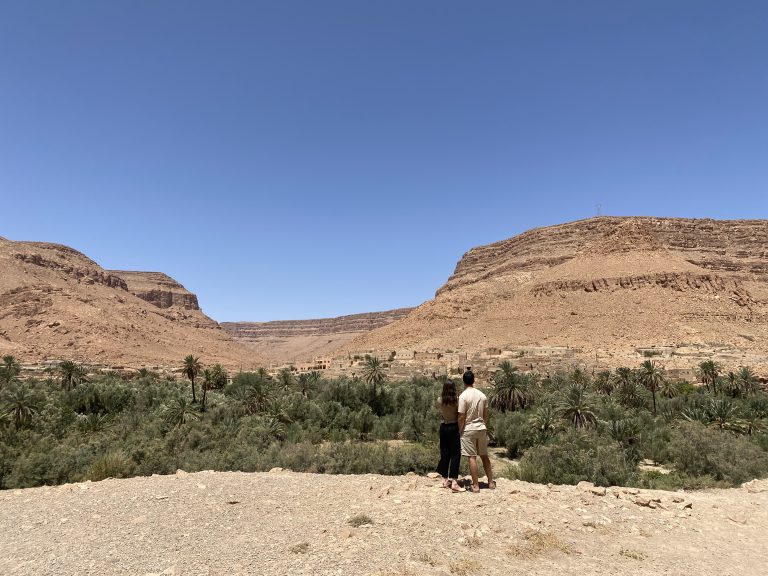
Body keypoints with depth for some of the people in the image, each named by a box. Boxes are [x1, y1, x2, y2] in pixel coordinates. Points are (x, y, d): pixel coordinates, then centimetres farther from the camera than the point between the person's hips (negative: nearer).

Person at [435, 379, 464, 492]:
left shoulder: (439, 400, -3)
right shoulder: (456, 400, -13)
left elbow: (440, 411, 7)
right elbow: (459, 416, -9)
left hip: (443, 427, 4)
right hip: (453, 427, -4)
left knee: (445, 454, 13)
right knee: (455, 455, 1)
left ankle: (445, 480, 22)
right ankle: (454, 482, -4)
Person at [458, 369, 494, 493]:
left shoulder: (463, 396, -14)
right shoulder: (482, 395, 3)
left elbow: (461, 417, -15)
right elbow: (486, 415, 8)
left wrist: (460, 431, -4)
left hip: (468, 430, -5)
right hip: (481, 428, 5)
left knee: (472, 457, 1)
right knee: (484, 456, 16)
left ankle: (475, 485, 5)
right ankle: (491, 482, 23)